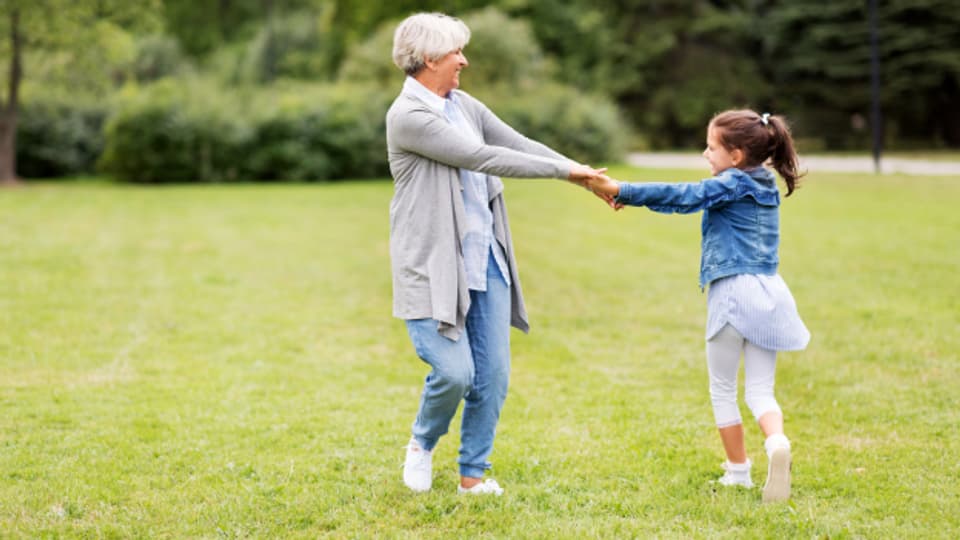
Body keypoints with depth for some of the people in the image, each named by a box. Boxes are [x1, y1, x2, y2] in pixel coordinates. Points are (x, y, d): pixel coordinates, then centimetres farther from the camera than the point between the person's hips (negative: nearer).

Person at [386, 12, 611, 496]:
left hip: (486, 261, 7)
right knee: (455, 372, -13)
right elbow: (483, 158, -18)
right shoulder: (407, 115, -14)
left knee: (493, 375, 5)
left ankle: (473, 474, 18)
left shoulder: (464, 105, 11)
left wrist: (589, 178, -1)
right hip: (435, 265, -7)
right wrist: (563, 171, -15)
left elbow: (520, 145, 9)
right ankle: (422, 445, 18)